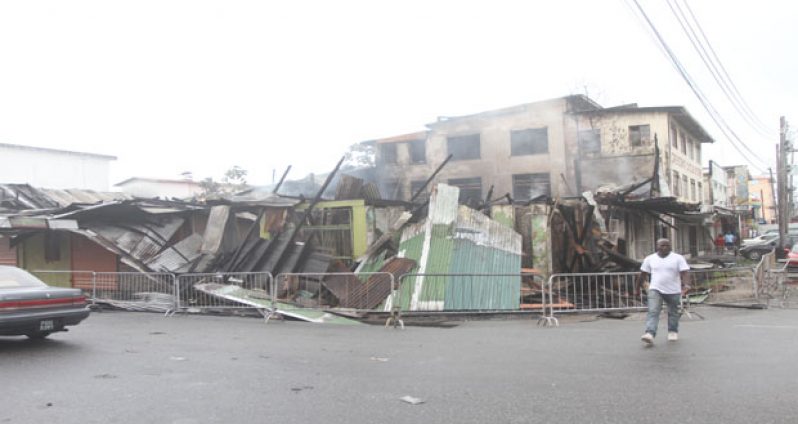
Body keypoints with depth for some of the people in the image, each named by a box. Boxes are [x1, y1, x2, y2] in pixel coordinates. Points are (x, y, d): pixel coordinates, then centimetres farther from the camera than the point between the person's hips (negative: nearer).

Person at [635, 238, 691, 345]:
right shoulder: (650, 259, 4)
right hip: (655, 290, 0)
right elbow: (643, 274, 10)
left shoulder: (678, 258, -2)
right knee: (653, 312, -13)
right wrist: (637, 288, 13)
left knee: (673, 312, 13)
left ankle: (673, 332, 33)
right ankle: (650, 334, -22)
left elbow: (685, 272, -12)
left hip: (673, 291, 0)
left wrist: (686, 284, -28)